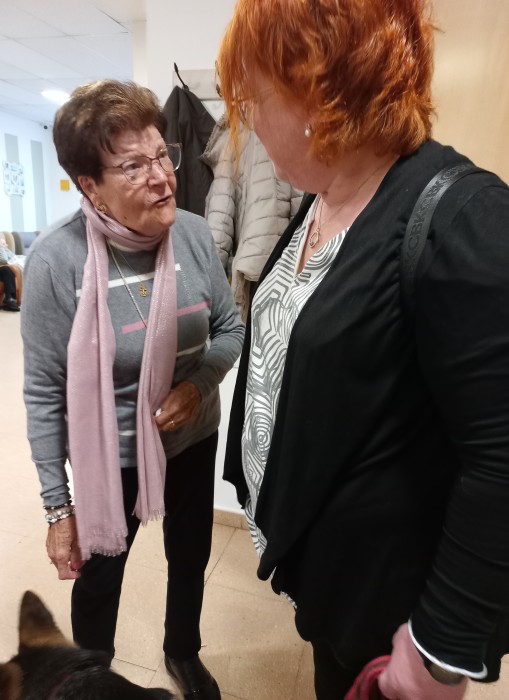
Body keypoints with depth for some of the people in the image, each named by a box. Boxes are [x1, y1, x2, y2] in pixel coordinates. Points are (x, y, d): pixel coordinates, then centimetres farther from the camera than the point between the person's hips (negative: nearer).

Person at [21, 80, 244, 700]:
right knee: (99, 578, 22)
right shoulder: (56, 259, -22)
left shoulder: (194, 234, -14)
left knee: (190, 558, 26)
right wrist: (57, 507, -10)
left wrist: (199, 383, -21)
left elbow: (229, 328, -1)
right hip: (108, 457, -3)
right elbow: (44, 392, -15)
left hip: (194, 440, 4)